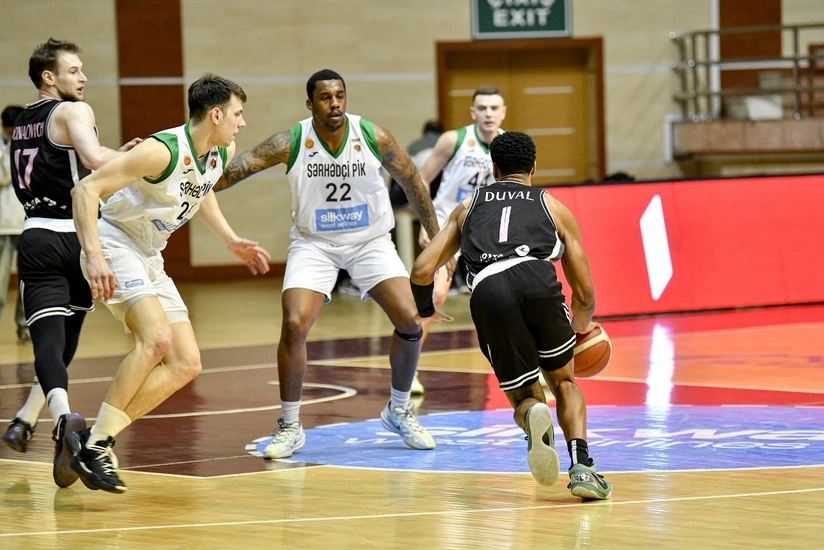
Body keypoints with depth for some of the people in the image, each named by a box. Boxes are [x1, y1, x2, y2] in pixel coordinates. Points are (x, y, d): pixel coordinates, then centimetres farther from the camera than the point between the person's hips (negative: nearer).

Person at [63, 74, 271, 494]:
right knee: (156, 338, -30)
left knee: (186, 364, 0)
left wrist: (230, 240, 19)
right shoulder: (164, 151, -25)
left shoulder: (223, 152, 1)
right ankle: (95, 443, -25)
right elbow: (85, 190, -28)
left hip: (149, 259, 9)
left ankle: (97, 440, -3)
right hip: (114, 244, -9)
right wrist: (94, 256, -37)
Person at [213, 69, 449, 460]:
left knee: (409, 320, -12)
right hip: (314, 244, -1)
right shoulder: (291, 143, -17)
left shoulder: (374, 137, -14)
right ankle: (290, 426, -1)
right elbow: (234, 169, -22)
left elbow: (412, 184, -1)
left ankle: (399, 411, 12)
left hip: (370, 241, 1)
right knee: (294, 326, -18)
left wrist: (437, 241, 2)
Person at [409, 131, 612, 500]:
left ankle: (533, 414, -21)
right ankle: (582, 467, 0)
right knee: (564, 382, 23)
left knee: (524, 396, 17)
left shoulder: (468, 206, 33)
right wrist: (581, 326, 52)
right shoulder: (554, 207, 30)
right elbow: (584, 293, 30)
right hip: (536, 279, 0)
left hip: (487, 290, 0)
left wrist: (425, 308, 45)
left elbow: (422, 271, 23)